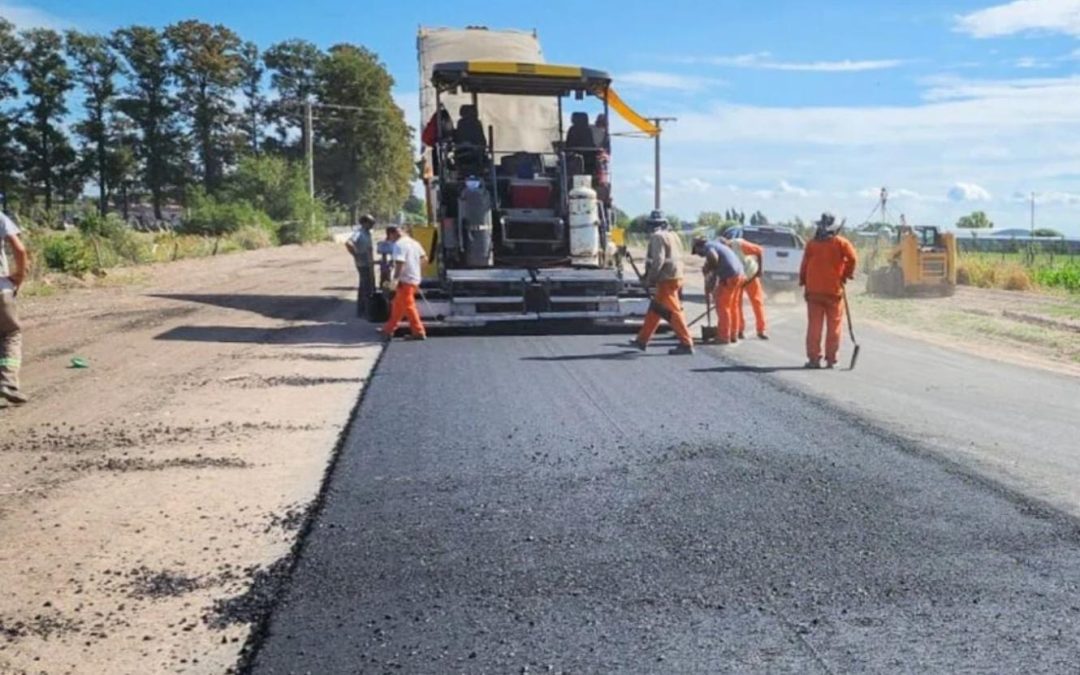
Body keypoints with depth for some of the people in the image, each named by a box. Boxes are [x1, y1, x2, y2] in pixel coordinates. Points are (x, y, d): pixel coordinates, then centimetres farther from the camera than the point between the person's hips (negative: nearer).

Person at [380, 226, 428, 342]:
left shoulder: (399, 245, -15)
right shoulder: (414, 242, 13)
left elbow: (400, 263, -25)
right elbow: (424, 257, 19)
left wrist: (395, 278, -28)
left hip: (405, 280, -10)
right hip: (415, 278, 10)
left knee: (408, 307, -4)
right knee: (398, 306, 15)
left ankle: (419, 332, -2)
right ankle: (388, 330, 21)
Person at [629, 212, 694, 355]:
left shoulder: (657, 236, -10)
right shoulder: (673, 235, 18)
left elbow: (658, 260, -19)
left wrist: (650, 279, -10)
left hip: (666, 280, -10)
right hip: (675, 277, 10)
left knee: (673, 312, -7)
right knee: (654, 311, 16)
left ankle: (686, 344, -7)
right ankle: (642, 341, 24)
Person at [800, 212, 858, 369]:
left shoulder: (811, 243, 2)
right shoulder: (841, 243, -2)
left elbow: (804, 265, 3)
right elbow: (852, 258, -13)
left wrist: (803, 281, 14)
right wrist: (847, 274, 3)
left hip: (813, 290, 1)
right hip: (834, 290, -1)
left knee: (814, 325, 4)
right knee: (833, 326, 6)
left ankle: (813, 358, 3)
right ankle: (830, 359, 6)